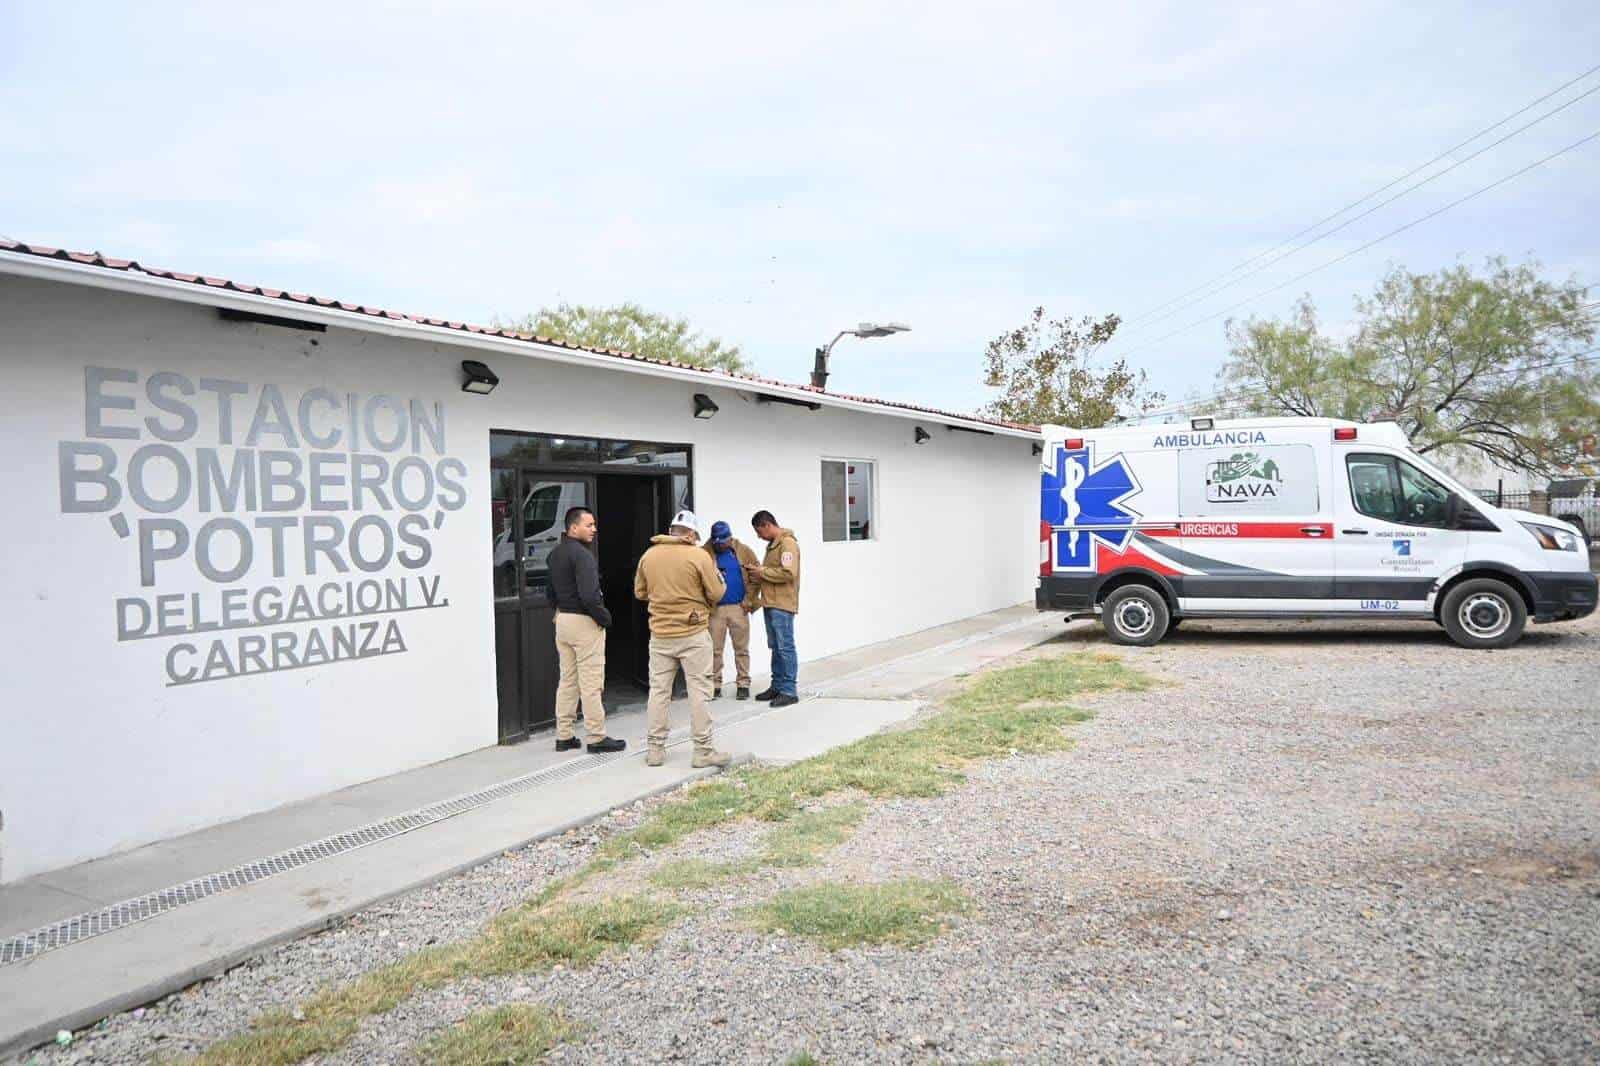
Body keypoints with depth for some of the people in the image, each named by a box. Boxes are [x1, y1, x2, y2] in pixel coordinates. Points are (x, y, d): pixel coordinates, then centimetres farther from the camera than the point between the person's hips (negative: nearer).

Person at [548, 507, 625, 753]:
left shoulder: (555, 554, 11)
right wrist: (605, 617, -12)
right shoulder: (582, 555, -18)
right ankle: (597, 738, 4)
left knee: (567, 680, 14)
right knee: (591, 684, -2)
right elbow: (589, 596, -25)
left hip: (562, 620, 9)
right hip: (584, 622, -9)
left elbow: (551, 590, 18)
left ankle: (564, 736, 19)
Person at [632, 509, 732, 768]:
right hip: (693, 634, -4)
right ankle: (703, 750, 6)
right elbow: (716, 595, -7)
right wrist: (719, 579, 13)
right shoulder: (699, 556, -10)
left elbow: (640, 592, 13)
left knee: (658, 690, 11)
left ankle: (655, 749, 16)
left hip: (660, 635, 4)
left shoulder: (649, 556, 3)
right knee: (699, 691, 3)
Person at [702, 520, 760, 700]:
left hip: (738, 608, 0)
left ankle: (743, 684, 16)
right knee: (714, 649, 6)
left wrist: (749, 600, -7)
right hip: (714, 609, 0)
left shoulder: (744, 551, -1)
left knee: (741, 649, 7)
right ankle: (714, 685, 15)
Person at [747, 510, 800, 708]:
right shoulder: (773, 544, 19)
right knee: (776, 647, 14)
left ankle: (789, 691, -2)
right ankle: (777, 686, 22)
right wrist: (758, 574, 8)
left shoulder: (787, 543, -13)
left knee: (785, 647, -6)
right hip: (770, 604, 10)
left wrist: (762, 572, -14)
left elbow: (788, 573, -23)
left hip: (782, 605, -10)